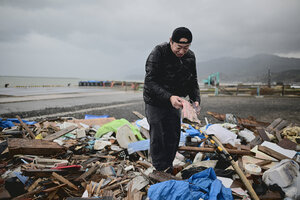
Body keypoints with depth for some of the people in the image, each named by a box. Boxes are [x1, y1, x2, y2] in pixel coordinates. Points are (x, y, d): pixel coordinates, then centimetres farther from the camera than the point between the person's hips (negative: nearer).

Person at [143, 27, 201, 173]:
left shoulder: (190, 57, -4)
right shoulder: (158, 53, -22)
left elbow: (193, 82, 4)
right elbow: (150, 82, -27)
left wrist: (195, 99, -14)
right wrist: (169, 97, -40)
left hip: (174, 102, 5)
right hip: (155, 102, -5)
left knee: (173, 137, 8)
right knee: (157, 137, -4)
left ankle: (168, 169, 24)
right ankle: (160, 171, 12)